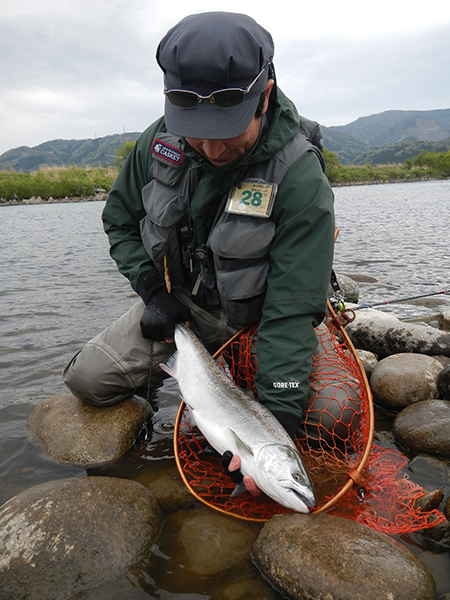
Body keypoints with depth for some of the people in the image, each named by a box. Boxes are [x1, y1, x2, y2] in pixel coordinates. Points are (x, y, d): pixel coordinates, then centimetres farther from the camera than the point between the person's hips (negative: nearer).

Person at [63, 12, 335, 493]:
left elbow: (291, 311, -28)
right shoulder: (161, 141, -12)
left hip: (253, 317, -2)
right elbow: (119, 219, 4)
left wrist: (277, 414, -33)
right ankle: (155, 374, 23)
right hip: (178, 302, 3)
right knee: (87, 378, -8)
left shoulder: (301, 179, -26)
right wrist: (154, 291, -9)